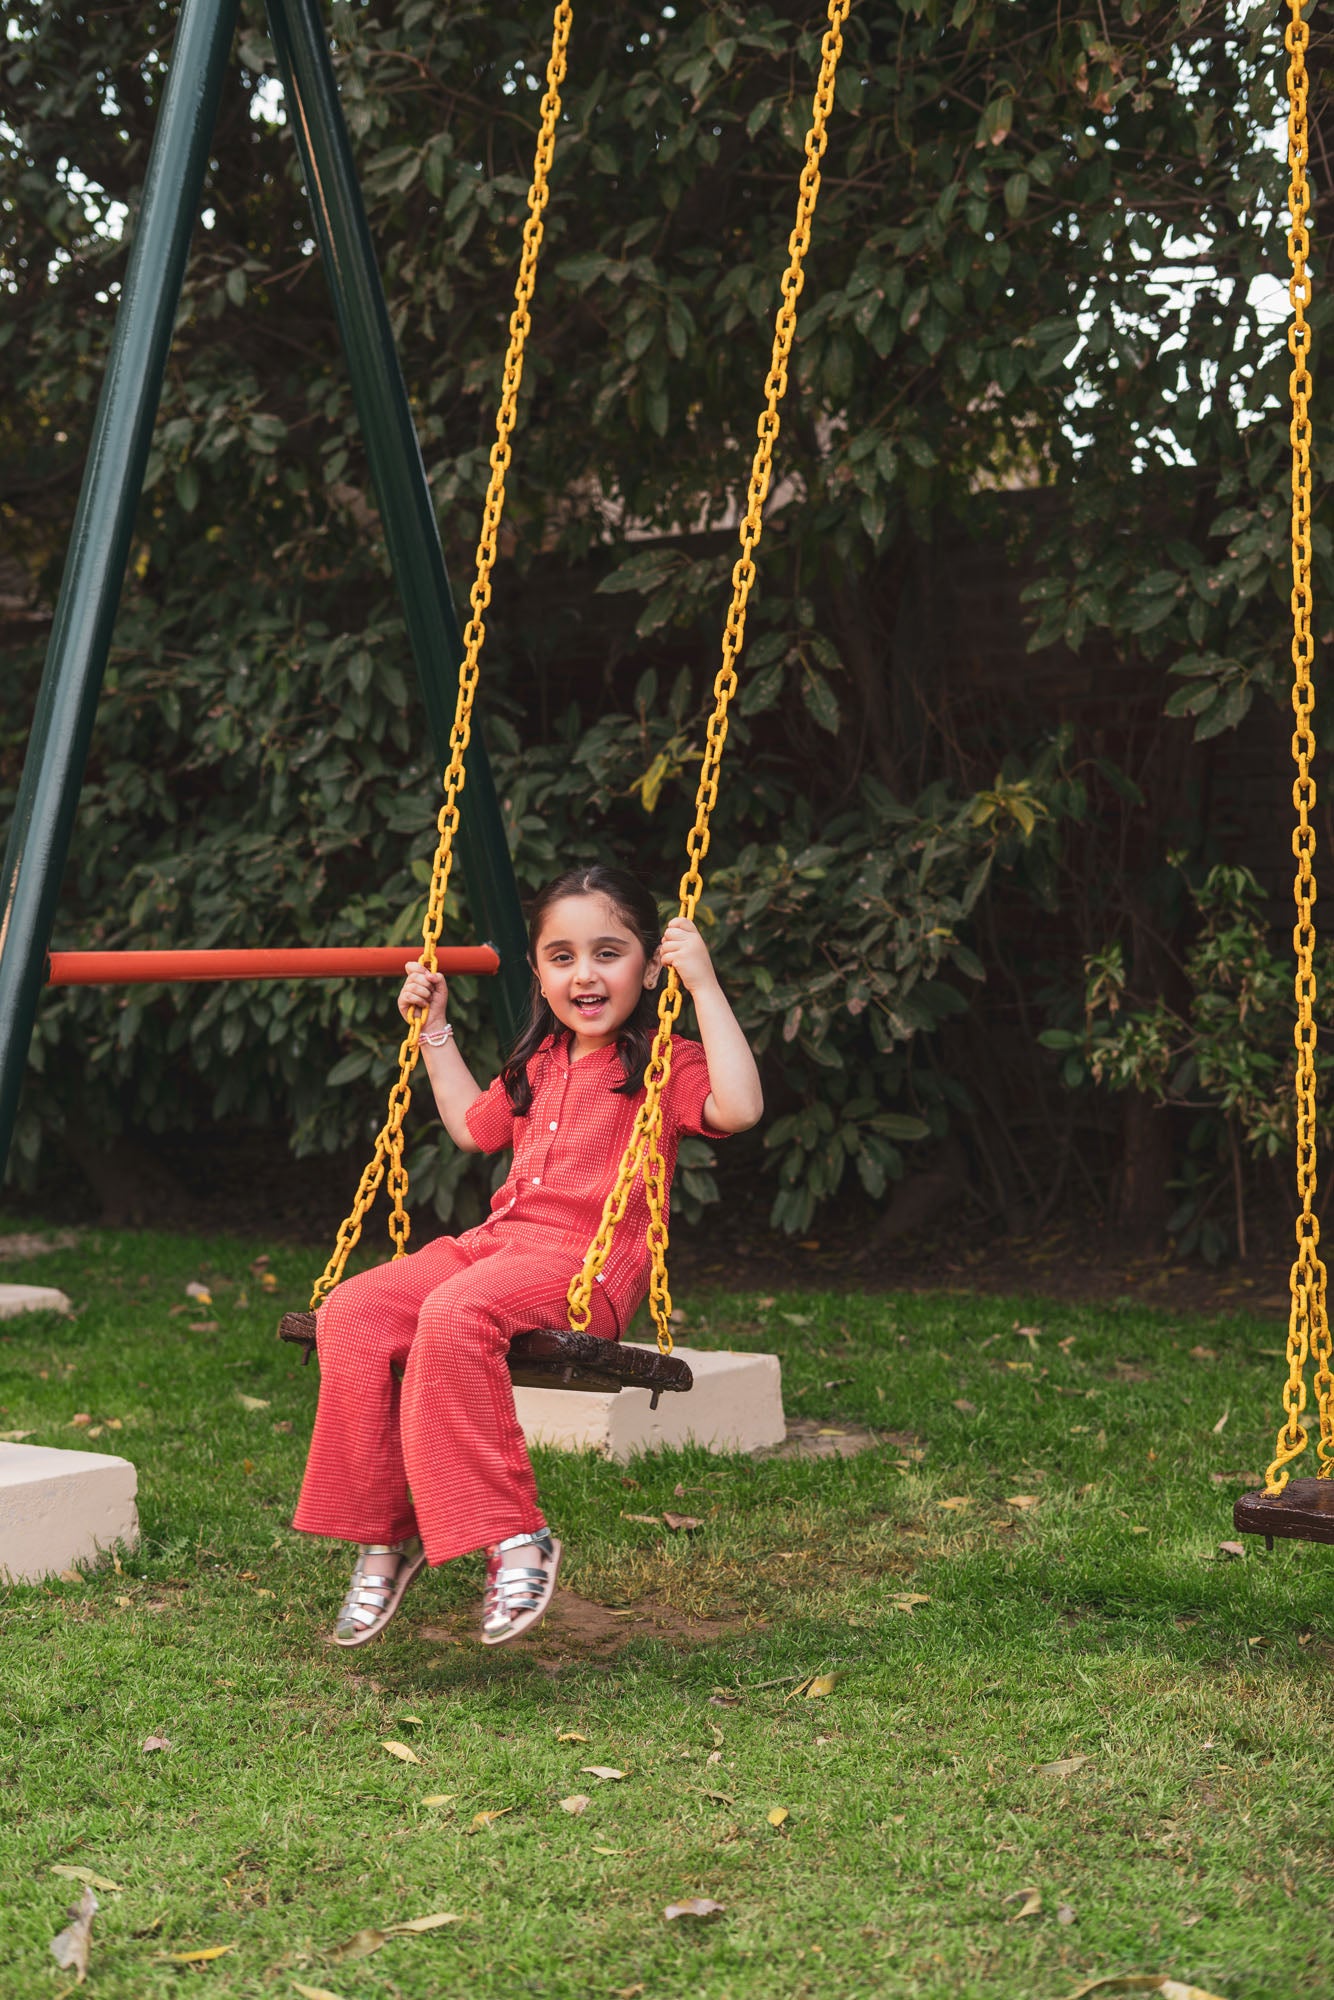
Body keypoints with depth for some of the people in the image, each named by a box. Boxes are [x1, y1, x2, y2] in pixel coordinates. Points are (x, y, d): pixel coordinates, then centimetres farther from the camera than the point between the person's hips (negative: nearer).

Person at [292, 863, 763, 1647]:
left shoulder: (664, 1064, 1)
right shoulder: (538, 1065, 25)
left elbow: (739, 1107, -21)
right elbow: (473, 1127, 43)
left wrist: (705, 984, -19)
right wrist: (435, 1030, 38)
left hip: (590, 1263, -7)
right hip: (499, 1239, 7)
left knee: (455, 1315, -36)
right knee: (351, 1313, -17)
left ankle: (514, 1535, -29)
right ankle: (384, 1531, -11)